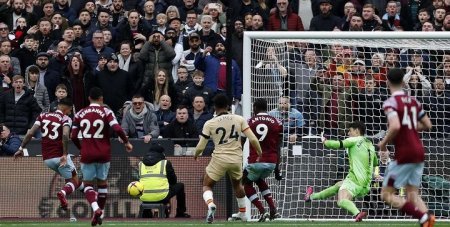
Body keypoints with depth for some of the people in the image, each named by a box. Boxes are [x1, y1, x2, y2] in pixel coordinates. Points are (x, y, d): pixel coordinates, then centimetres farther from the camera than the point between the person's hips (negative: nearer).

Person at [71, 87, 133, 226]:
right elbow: (117, 129, -18)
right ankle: (101, 213, 21)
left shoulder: (80, 114, 2)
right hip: (103, 154, 0)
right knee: (102, 182, 18)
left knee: (88, 184, 8)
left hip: (87, 155, 0)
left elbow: (73, 136, 3)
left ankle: (95, 208, -18)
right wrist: (126, 142, -2)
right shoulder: (106, 112, -5)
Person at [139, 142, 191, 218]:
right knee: (180, 186, 20)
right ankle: (180, 213, 26)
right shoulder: (165, 163, 0)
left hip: (144, 198, 4)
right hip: (161, 197, -4)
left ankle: (146, 214, 34)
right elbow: (173, 180, 10)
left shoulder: (141, 164, 10)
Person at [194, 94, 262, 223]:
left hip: (219, 159, -3)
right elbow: (253, 139, -4)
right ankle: (243, 214, 35)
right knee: (237, 184, 29)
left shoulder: (209, 124, -2)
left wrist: (196, 154, 24)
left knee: (207, 185, 11)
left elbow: (200, 147, 2)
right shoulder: (239, 119, 1)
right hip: (237, 159, 3)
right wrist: (260, 154, 12)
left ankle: (210, 205, -21)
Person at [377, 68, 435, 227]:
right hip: (419, 152, 7)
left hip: (404, 154, -7)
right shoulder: (413, 101, 11)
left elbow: (395, 126, -26)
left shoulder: (390, 103, -11)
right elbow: (427, 125, 17)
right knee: (412, 194, 13)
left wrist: (384, 142, -10)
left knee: (387, 194, 1)